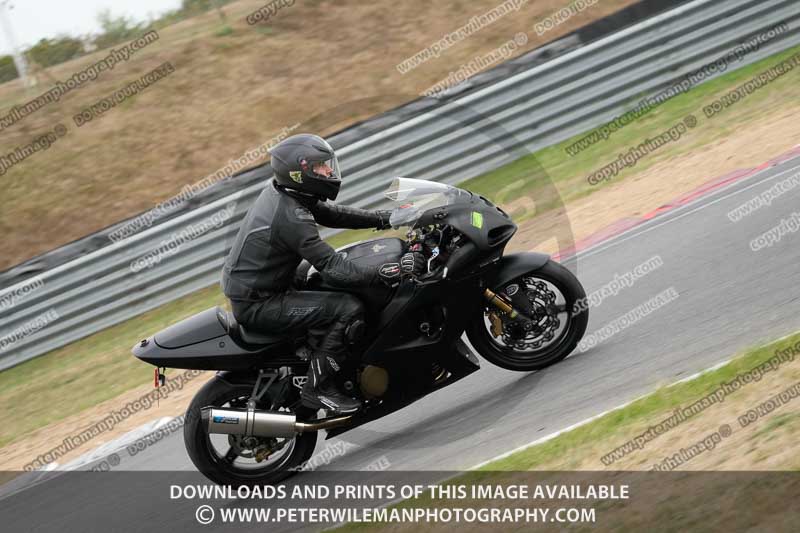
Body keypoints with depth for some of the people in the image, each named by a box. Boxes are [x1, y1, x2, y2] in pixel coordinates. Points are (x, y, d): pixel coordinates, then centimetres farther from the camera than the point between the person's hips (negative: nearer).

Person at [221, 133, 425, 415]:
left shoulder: (280, 191, 3)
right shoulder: (292, 218, -26)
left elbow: (332, 214, 12)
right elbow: (334, 269, -29)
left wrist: (384, 218, 2)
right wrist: (395, 271, -32)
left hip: (246, 290, 10)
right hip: (258, 304, -10)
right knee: (349, 308, -19)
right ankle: (318, 387, -11)